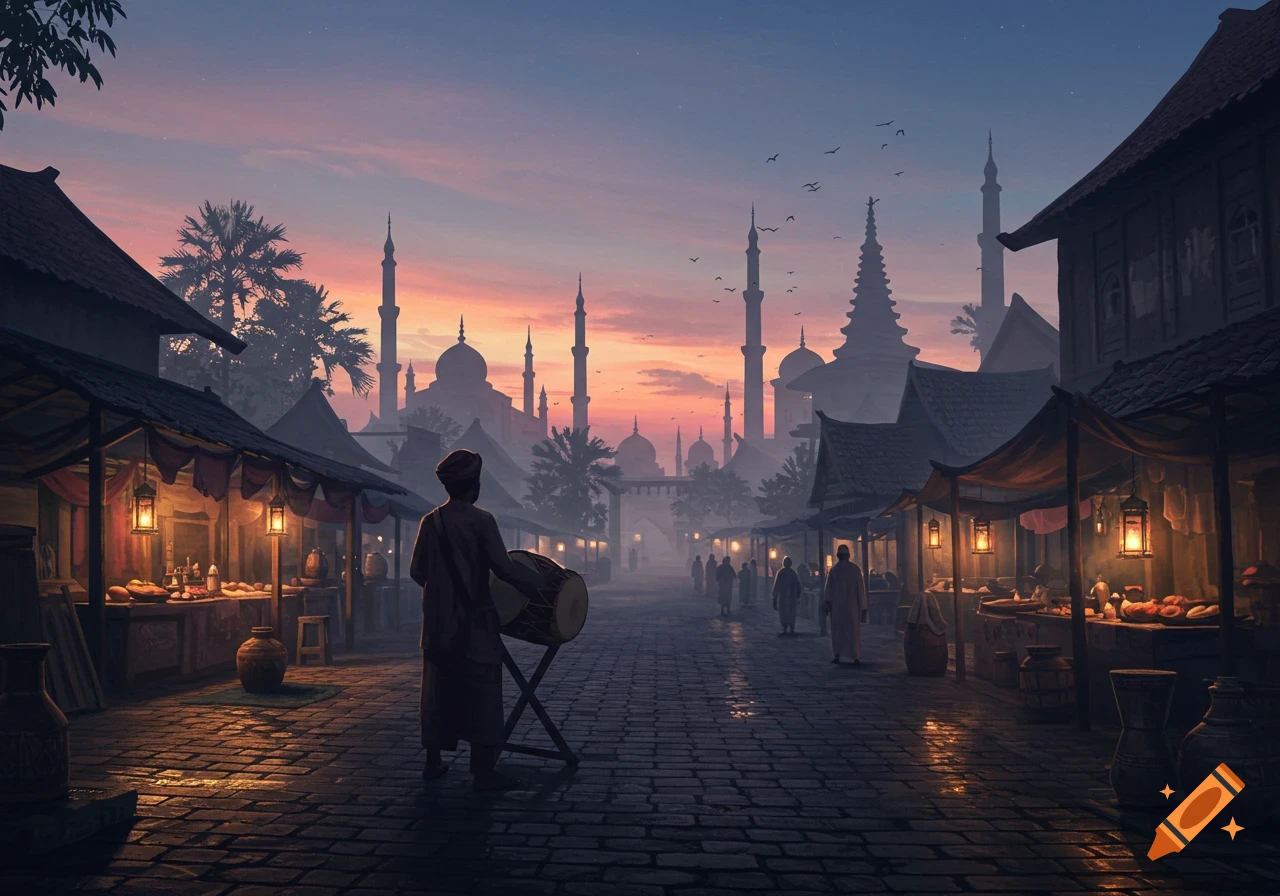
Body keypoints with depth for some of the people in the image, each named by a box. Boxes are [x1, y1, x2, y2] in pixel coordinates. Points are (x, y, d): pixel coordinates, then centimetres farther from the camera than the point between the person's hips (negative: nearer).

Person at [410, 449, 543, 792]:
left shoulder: (430, 522, 3)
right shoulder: (480, 521, -13)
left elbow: (417, 571, 6)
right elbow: (504, 567, -15)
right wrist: (539, 582, -2)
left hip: (438, 625, 6)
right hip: (474, 625, -5)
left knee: (439, 690, 15)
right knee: (481, 694, 0)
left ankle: (433, 762, 23)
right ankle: (484, 771, 0)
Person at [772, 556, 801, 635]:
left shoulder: (780, 572, -6)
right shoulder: (793, 572, 5)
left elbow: (776, 585, -7)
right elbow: (798, 586, 8)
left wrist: (775, 597, -2)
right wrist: (797, 597, 14)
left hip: (783, 596, -3)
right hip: (792, 596, 3)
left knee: (783, 613, 0)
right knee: (792, 613, 10)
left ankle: (785, 630, -11)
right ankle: (792, 630, 7)